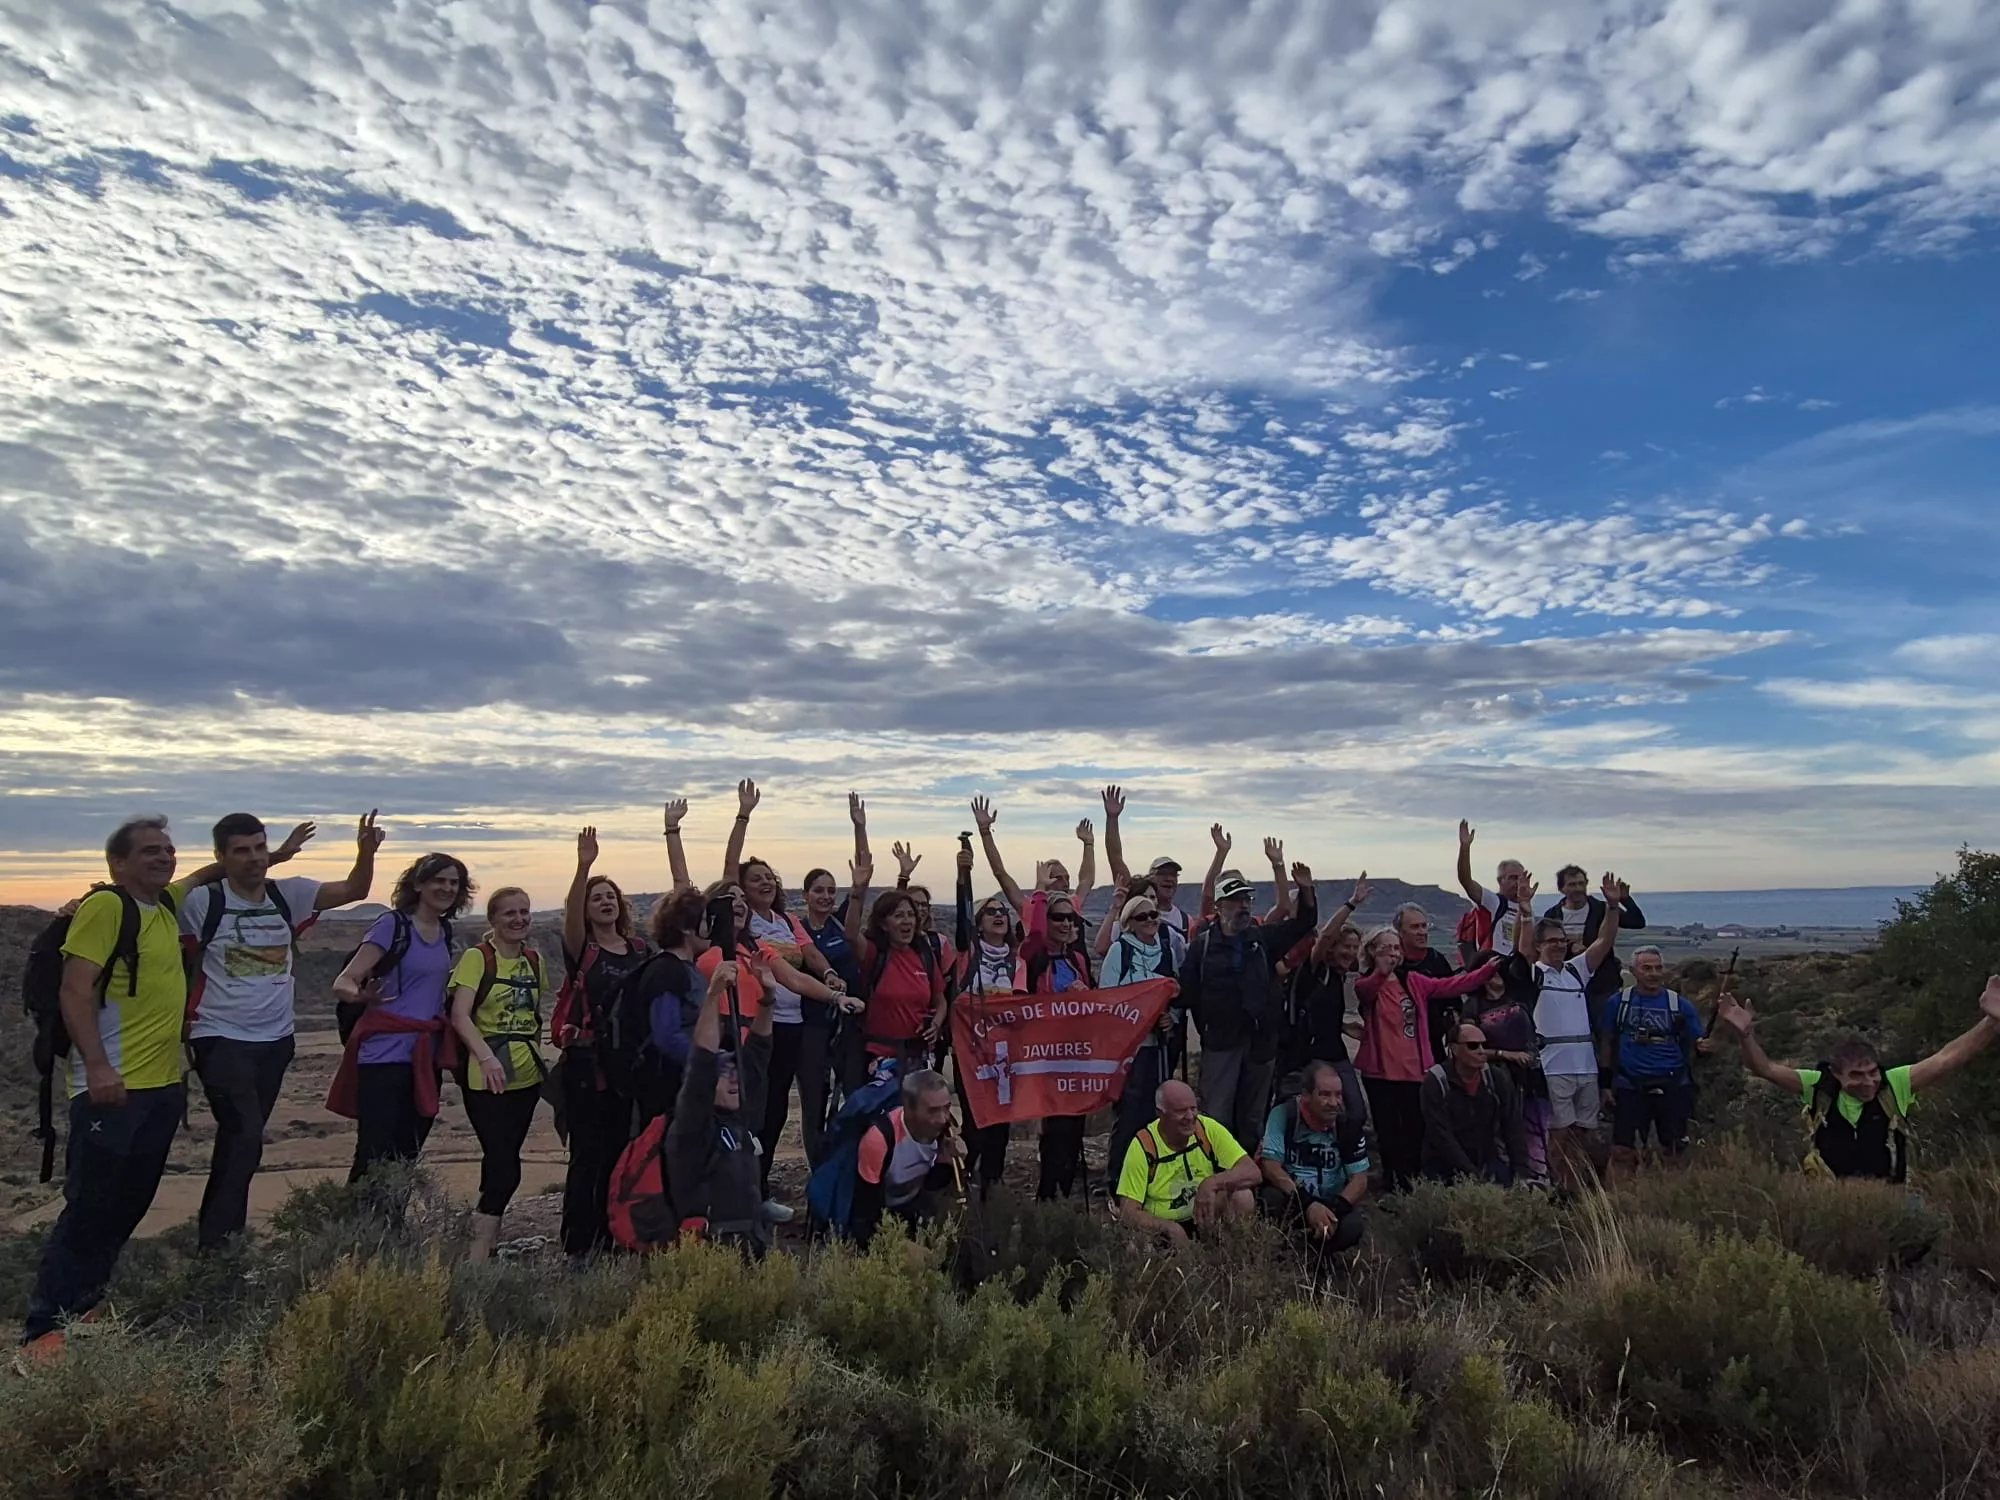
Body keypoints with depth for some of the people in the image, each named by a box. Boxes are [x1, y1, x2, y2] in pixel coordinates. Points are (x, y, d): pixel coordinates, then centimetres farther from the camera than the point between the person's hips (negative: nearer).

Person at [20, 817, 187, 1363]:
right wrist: (96, 1066, -25)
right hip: (112, 1087, -8)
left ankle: (82, 1308, 27)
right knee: (90, 1209, -4)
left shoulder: (167, 906, 10)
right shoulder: (105, 906, -12)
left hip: (164, 1086, 8)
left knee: (129, 1206, 14)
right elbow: (75, 991, -18)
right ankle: (43, 1330, 6)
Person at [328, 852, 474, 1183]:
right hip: (386, 1056, -7)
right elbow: (343, 983, -18)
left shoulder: (444, 931, 10)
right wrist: (361, 995, -37)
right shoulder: (393, 924, -10)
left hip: (426, 1059, 7)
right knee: (373, 1159, -8)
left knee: (406, 1159, 12)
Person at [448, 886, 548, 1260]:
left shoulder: (534, 960, 11)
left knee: (501, 1159, 13)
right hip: (486, 1075, -6)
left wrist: (536, 1052, 12)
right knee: (505, 1166, -10)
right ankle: (480, 1249, 1)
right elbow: (460, 1015, -17)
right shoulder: (477, 957, -8)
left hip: (526, 1074, 6)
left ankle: (484, 1232, 25)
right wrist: (487, 1057, -29)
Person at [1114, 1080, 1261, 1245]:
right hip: (1160, 1227, -3)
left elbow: (1253, 1173, -16)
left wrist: (1212, 1183, -32)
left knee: (1242, 1196, -23)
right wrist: (1170, 1228, -36)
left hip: (1204, 1218, 3)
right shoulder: (1142, 1146, -19)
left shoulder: (1209, 1129, -12)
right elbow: (1128, 1212, -20)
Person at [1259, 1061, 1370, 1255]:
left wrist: (1335, 1210, -26)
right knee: (1272, 1197, -34)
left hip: (1334, 1204, 2)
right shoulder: (1283, 1115, -14)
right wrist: (1307, 1204, -31)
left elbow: (1359, 1179, -6)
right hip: (1291, 1202, -2)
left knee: (1354, 1225, -30)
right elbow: (1270, 1166, -19)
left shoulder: (1349, 1124, -7)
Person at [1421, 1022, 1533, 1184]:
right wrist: (1471, 1175, -24)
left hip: (1488, 1162, 5)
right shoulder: (1434, 1083, -13)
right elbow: (1441, 1135, -19)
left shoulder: (1497, 1079, 1)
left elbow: (1514, 1128, 1)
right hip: (1445, 1173, -4)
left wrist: (1520, 1173, -9)